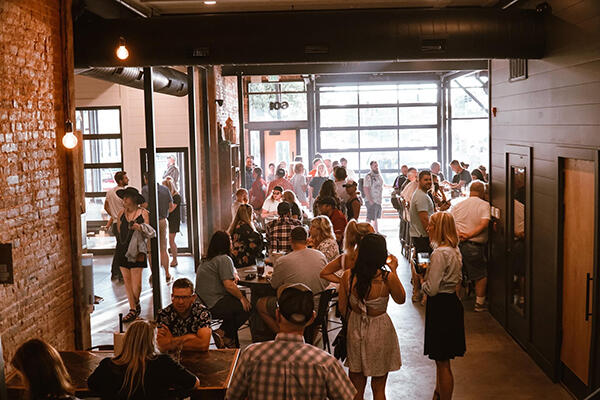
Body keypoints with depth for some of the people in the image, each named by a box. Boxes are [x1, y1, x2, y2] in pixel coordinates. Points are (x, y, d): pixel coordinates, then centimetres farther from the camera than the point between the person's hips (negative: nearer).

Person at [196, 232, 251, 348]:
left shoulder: (207, 260, 19)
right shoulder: (224, 259, -13)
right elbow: (229, 285, -21)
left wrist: (234, 275, 8)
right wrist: (242, 298, -8)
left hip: (203, 303, 10)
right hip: (215, 306, -10)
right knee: (247, 308, -3)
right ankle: (223, 333, -5)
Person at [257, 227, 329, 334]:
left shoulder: (282, 261, -17)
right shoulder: (321, 255, -4)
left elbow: (274, 285, -2)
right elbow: (327, 282, 7)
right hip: (319, 310, 5)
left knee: (260, 304, 16)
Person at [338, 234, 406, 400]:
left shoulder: (348, 276, -15)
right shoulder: (388, 278, -21)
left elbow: (342, 308, -3)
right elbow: (401, 300, -1)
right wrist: (394, 271, -3)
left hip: (355, 329, 2)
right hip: (380, 331, -2)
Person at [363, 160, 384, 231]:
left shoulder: (379, 175, 14)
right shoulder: (369, 176, -12)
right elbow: (366, 189, -17)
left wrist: (381, 199, 17)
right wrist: (370, 200, -21)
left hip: (378, 201, 8)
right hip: (372, 201, -8)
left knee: (376, 218, 15)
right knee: (369, 218, -8)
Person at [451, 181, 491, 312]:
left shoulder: (458, 205, 12)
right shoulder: (484, 205, -2)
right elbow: (484, 224, -17)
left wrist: (457, 233, -9)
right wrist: (469, 235, -17)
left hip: (457, 243, 5)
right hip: (474, 245, -5)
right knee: (481, 275, 11)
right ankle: (480, 303, 16)